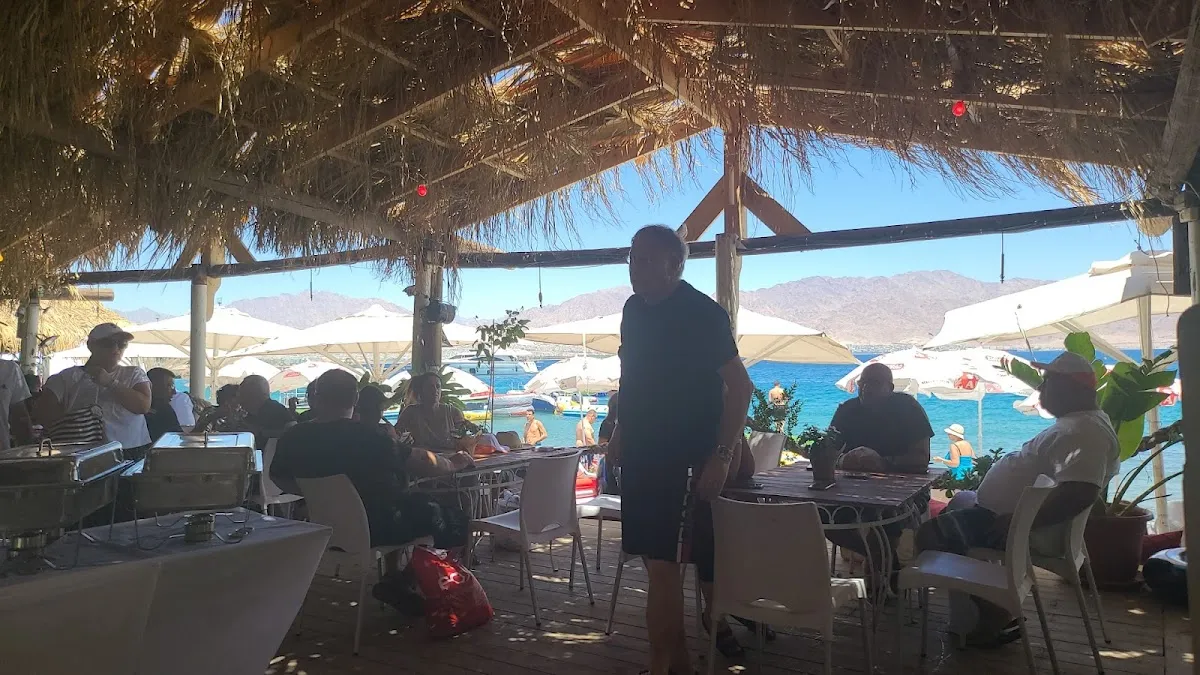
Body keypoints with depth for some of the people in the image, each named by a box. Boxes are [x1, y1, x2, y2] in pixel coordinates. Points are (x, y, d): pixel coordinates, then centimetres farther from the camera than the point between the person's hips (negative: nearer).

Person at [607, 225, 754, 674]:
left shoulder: (702, 313, -13)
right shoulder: (634, 309, 8)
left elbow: (739, 385, -15)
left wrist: (721, 457, -20)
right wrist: (620, 434, 19)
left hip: (685, 459, -7)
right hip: (642, 454, 8)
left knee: (663, 563, -8)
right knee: (659, 561, 14)